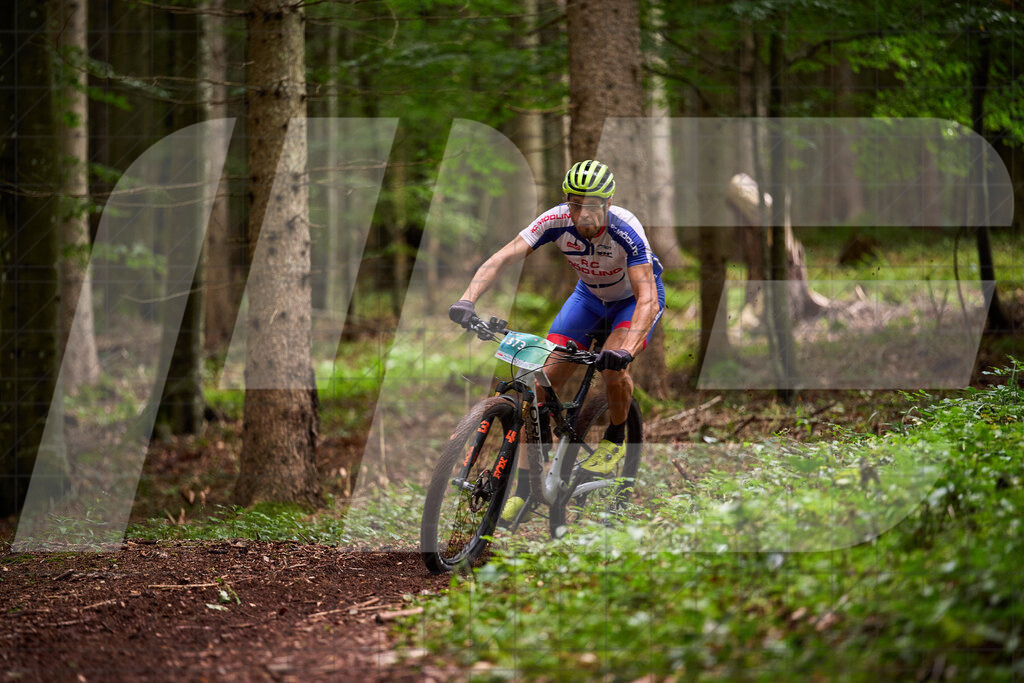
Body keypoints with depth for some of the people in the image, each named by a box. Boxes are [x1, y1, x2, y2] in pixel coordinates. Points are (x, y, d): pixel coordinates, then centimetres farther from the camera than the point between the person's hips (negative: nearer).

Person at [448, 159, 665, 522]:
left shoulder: (626, 230, -35)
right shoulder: (556, 221, -27)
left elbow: (648, 299, -40)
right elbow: (503, 257, -33)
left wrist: (625, 350, -56)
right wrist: (467, 300, -49)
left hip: (634, 298, -3)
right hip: (590, 295, 3)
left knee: (613, 366, -31)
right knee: (545, 377, -11)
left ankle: (615, 439, 1)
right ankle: (523, 486, -5)